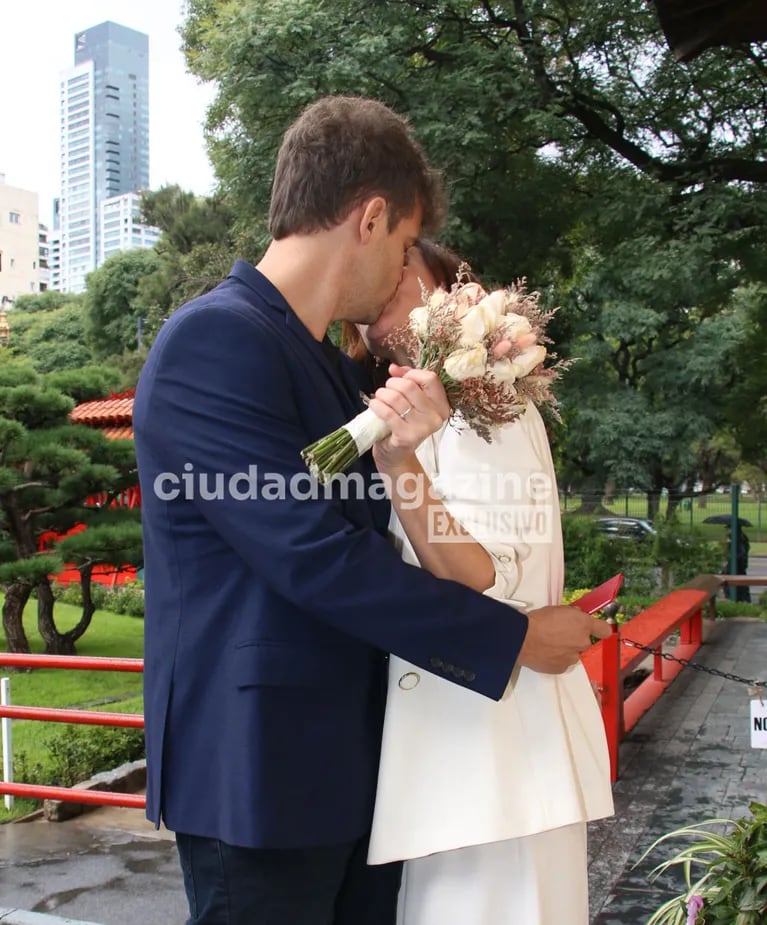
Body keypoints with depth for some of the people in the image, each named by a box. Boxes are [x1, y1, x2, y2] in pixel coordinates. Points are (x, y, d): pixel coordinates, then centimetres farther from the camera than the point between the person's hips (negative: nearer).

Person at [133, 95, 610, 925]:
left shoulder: (327, 360, 13)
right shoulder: (214, 338, -17)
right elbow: (314, 558, -22)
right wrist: (513, 639, -15)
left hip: (351, 763, 9)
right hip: (259, 773, -9)